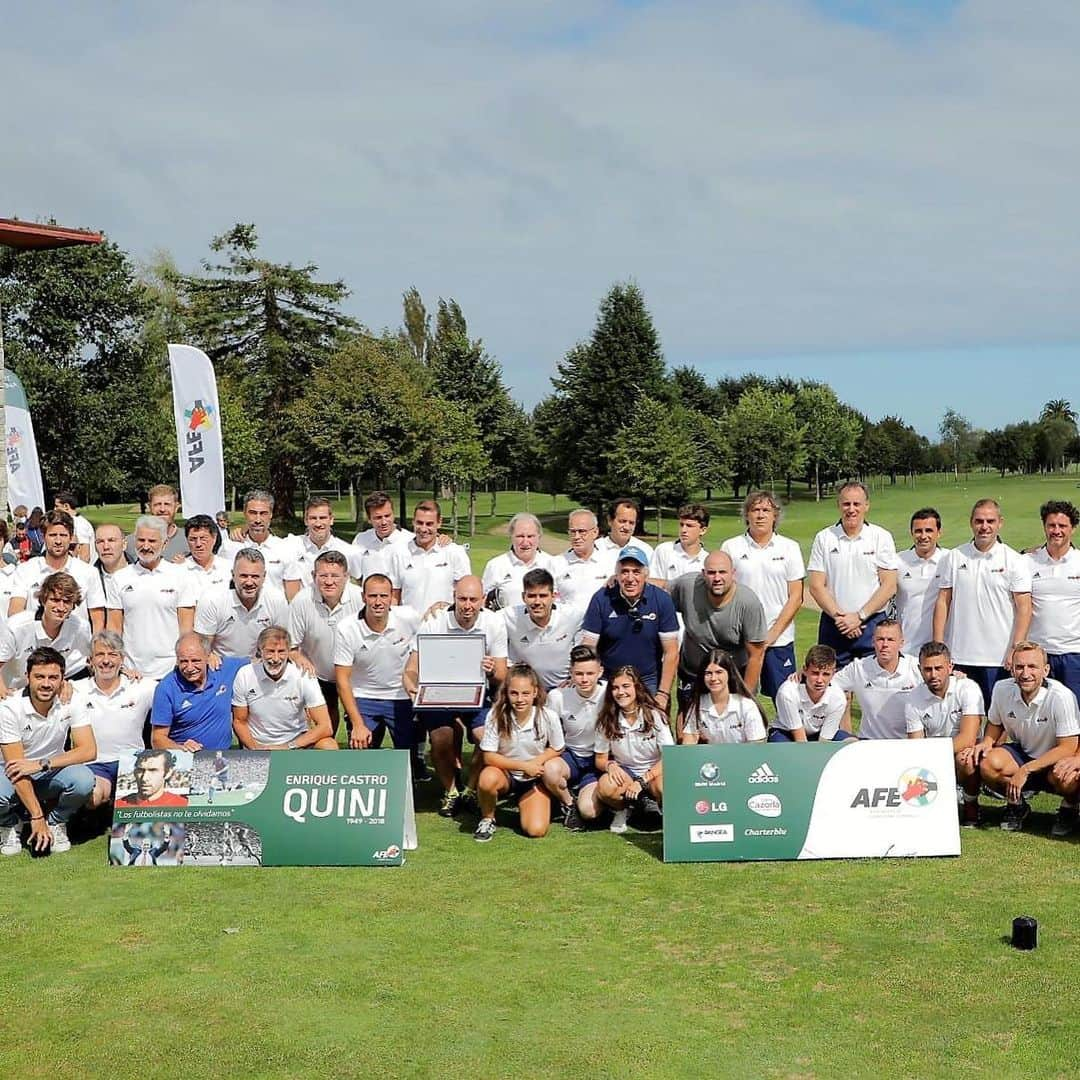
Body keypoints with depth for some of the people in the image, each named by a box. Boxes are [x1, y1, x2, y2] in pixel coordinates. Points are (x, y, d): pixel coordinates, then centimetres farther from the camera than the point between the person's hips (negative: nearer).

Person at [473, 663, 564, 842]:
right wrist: (523, 765, -22)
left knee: (536, 830, -17)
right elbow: (488, 757, -15)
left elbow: (557, 749, -1)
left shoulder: (548, 717, -18)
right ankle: (487, 818, -5)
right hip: (505, 773, -1)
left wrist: (536, 762, -19)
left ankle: (522, 804, 19)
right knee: (487, 779, -37)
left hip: (534, 779, 1)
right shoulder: (496, 715, -20)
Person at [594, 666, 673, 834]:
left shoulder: (654, 715, -9)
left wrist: (642, 781, -23)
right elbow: (600, 759, 3)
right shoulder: (607, 720, -2)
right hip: (623, 772, 2)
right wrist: (610, 765, -22)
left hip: (653, 771, -1)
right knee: (606, 786, -34)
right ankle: (622, 810, 0)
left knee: (665, 787, -37)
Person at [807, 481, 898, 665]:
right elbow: (816, 586, 1)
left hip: (872, 623, -1)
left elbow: (889, 586, -2)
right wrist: (838, 616, -10)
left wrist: (859, 616, -10)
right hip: (833, 625, 1)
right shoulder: (824, 538, 5)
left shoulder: (882, 538, 2)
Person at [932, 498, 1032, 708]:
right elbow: (942, 602, 7)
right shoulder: (954, 558, 7)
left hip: (1000, 659, -2)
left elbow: (1024, 608, -4)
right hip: (959, 656, 2)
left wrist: (1016, 651, -13)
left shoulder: (1015, 561, 0)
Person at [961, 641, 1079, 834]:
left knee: (1061, 775, -37)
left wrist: (1025, 770, -28)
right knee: (988, 763, -27)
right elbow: (995, 724, 10)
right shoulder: (1002, 689, -12)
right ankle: (1016, 804, 5)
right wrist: (986, 743, -13)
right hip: (1022, 752, 3)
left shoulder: (1061, 697, -25)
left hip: (1055, 760, -3)